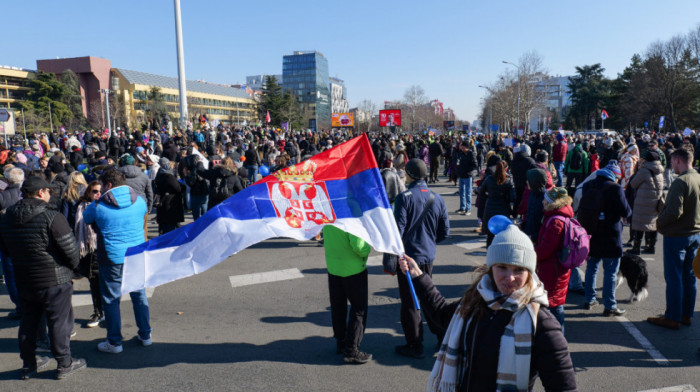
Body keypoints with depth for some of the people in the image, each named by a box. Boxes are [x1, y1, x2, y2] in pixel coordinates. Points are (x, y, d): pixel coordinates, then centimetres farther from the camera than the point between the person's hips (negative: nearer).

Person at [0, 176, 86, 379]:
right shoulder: (52, 217, -21)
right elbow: (70, 249, -19)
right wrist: (72, 266, 1)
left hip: (23, 281, 6)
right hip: (54, 281, -6)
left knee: (28, 322, 19)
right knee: (59, 322, 7)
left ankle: (28, 364, 32)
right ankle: (64, 364, 18)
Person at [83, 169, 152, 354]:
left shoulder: (98, 206, -10)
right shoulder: (139, 201, -2)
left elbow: (86, 218, 9)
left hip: (112, 260, -3)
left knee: (111, 300, 10)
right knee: (139, 296, 16)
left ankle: (114, 342, 18)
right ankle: (145, 335, 26)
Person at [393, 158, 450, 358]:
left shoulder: (404, 198, -14)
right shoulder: (437, 199, 2)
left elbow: (398, 230, -17)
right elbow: (445, 232, 5)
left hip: (408, 256, -5)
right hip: (429, 256, 6)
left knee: (409, 301, 5)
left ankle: (415, 346, 15)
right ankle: (442, 336, 29)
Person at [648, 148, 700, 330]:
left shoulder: (680, 182, -20)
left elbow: (674, 212, -25)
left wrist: (659, 222, -9)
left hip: (676, 236, -8)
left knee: (674, 278, 1)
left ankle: (673, 318, 8)